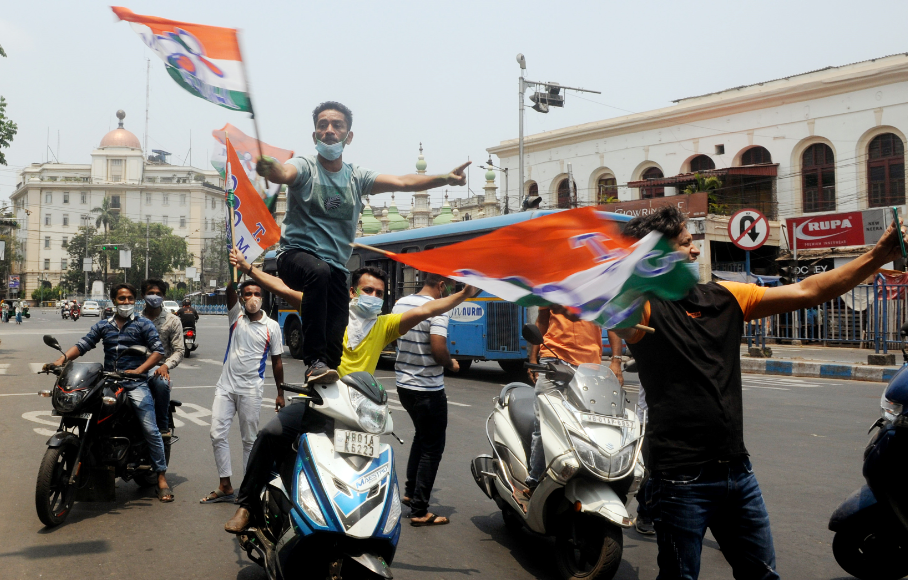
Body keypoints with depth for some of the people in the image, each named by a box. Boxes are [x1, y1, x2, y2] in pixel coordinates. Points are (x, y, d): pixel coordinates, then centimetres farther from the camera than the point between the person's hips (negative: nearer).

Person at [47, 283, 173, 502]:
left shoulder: (143, 324, 4)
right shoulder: (103, 325, 16)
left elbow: (158, 350, -4)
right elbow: (82, 345, 7)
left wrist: (139, 370, -16)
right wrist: (61, 360, -10)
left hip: (135, 383, -4)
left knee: (150, 430, -11)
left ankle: (161, 478, -5)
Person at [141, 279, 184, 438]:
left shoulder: (172, 321, 9)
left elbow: (178, 351, 4)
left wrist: (166, 365, -15)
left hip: (159, 368, -2)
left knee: (161, 383, -36)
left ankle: (163, 428, -22)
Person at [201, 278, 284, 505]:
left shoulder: (272, 326, 0)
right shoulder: (236, 315, 4)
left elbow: (277, 361, 5)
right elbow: (230, 290, -16)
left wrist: (280, 393, 5)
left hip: (251, 390, -2)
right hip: (226, 386, 2)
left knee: (249, 440, 6)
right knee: (218, 435, 1)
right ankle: (225, 486, 12)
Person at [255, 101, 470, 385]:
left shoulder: (357, 177, 9)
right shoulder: (305, 167, -3)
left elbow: (403, 182, -1)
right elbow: (284, 174, -27)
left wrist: (445, 178, -14)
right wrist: (270, 169, -52)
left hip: (336, 267, 4)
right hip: (297, 255, -4)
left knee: (335, 341, -4)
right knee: (319, 272, -38)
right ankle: (315, 362, -32)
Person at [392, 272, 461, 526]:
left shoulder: (400, 304, 5)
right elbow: (438, 349, -26)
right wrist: (451, 364, -7)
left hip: (404, 385, 8)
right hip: (428, 389, -8)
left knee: (421, 436, 27)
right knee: (432, 448, 3)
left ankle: (410, 491, 33)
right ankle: (419, 511, 6)